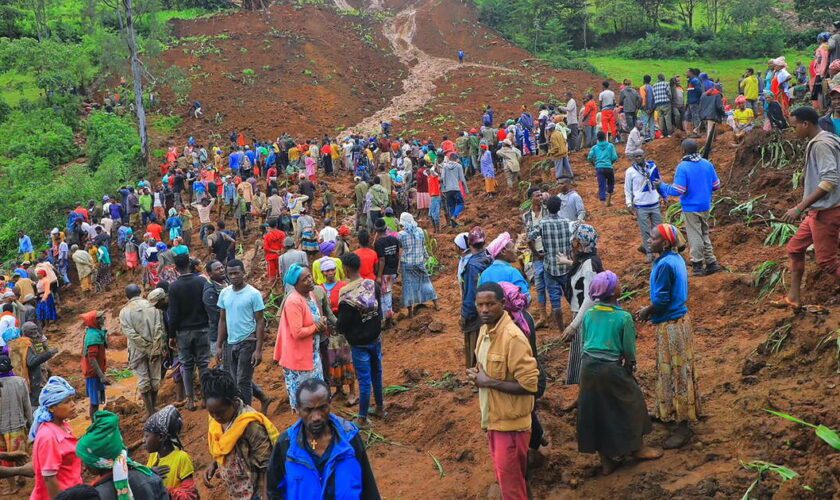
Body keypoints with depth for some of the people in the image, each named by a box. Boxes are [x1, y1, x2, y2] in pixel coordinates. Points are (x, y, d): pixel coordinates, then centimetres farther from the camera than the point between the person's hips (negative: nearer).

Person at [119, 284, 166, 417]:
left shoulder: (125, 311, -3)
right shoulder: (153, 306, -2)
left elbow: (130, 333, -13)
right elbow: (160, 329, -10)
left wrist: (146, 346, -11)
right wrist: (155, 349, -9)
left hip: (138, 350, -1)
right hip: (156, 348, 1)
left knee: (143, 381, 6)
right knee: (155, 379, 13)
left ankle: (150, 412, 6)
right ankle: (153, 408, 24)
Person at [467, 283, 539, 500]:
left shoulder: (513, 337, -24)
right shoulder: (485, 330, 4)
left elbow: (530, 384, -26)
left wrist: (489, 382, -22)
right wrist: (478, 376, -2)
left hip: (510, 422, -8)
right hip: (493, 418, 9)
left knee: (510, 481, 1)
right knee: (504, 475, 21)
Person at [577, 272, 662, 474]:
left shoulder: (588, 314, 1)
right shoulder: (623, 317, -13)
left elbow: (585, 342, 9)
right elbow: (629, 351, -7)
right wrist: (630, 367, 12)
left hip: (588, 366, 5)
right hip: (611, 368, -5)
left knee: (596, 411, 15)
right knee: (631, 403, 19)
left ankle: (606, 460, 26)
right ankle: (637, 448, 35)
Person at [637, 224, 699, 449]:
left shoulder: (664, 265, -24)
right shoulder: (676, 259, 6)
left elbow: (661, 300, -22)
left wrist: (646, 312, -4)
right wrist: (651, 311, 11)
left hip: (671, 325, -10)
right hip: (679, 318, 10)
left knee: (677, 372, -1)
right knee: (674, 370, 20)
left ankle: (683, 427, 8)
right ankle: (670, 413, 36)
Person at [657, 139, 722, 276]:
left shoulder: (682, 167, -18)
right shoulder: (707, 164, 0)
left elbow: (678, 190, -21)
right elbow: (716, 185, 6)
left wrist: (662, 186, -7)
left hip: (691, 207, -5)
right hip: (706, 206, 5)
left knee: (695, 236, 4)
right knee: (705, 234, 19)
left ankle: (698, 266, 10)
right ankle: (711, 262, 20)